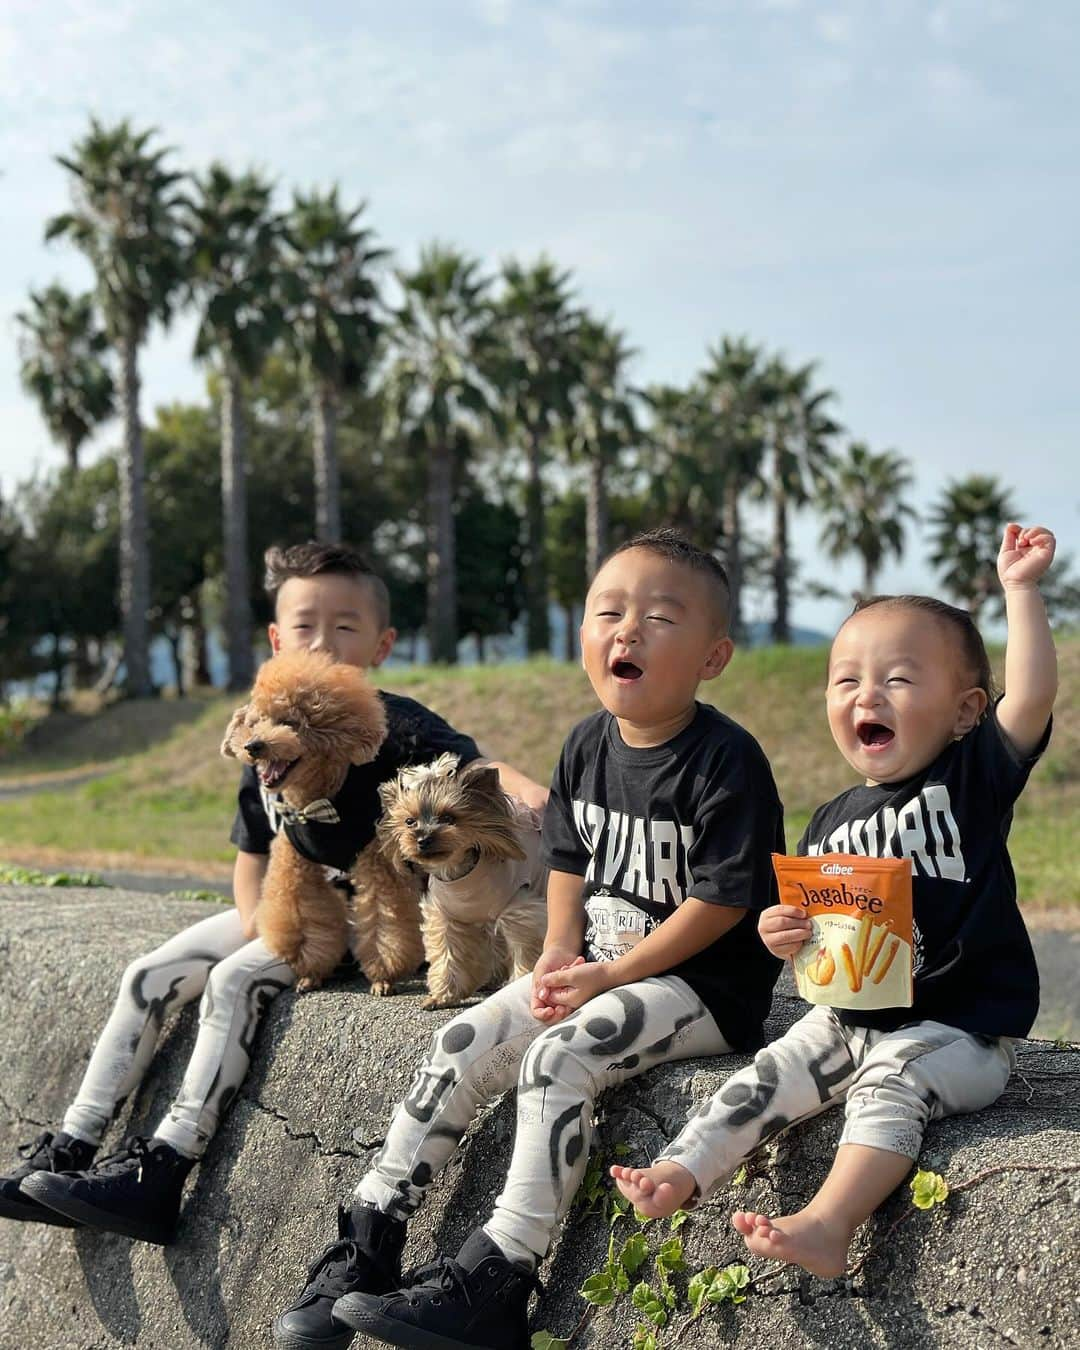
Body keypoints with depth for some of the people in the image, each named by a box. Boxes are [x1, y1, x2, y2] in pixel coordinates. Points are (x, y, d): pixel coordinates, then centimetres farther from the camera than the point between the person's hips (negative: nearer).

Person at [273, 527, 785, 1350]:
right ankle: (368, 1242, -2)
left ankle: (497, 1279, -25)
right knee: (462, 1046, -10)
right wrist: (560, 955, 0)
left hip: (702, 984, -7)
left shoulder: (726, 760, -15)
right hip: (594, 967, 7)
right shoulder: (588, 745, 7)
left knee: (559, 1055, -29)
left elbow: (719, 902, -17)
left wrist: (610, 975, -17)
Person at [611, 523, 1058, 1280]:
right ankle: (681, 1173, -13)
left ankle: (827, 1224, -42)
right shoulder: (832, 822, 9)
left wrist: (1021, 589, -23)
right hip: (851, 1017, 6)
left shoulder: (972, 778, -5)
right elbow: (812, 929, 17)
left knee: (892, 1079, -28)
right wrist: (785, 935, -6)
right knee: (773, 1073, -10)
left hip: (961, 1026, -6)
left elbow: (1033, 694, -21)